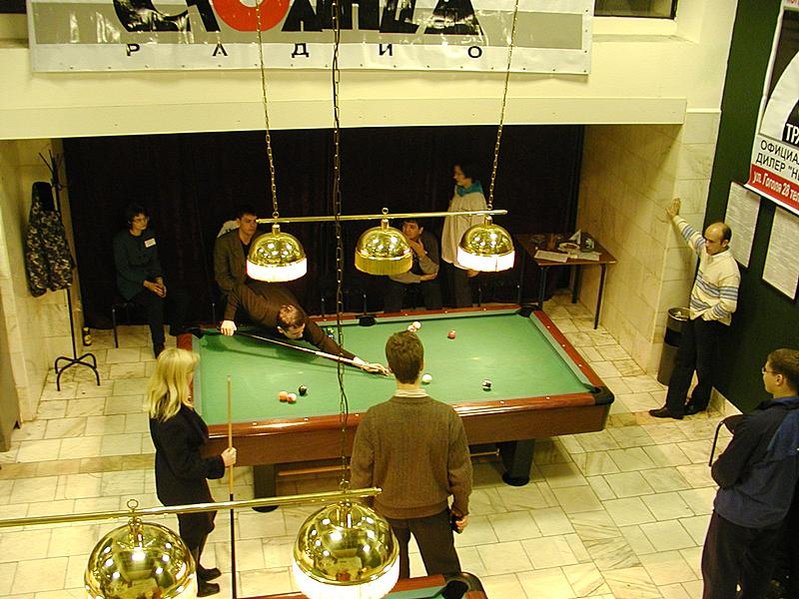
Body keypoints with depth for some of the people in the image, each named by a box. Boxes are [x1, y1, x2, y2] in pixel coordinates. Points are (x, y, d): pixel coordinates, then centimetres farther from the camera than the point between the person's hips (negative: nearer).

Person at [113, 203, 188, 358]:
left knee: (181, 297, -14)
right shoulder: (120, 239, -11)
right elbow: (123, 269, -14)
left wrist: (159, 280, -8)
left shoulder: (150, 234, 7)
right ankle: (158, 345, -26)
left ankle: (176, 330, 10)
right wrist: (147, 284, -22)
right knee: (155, 300, -34)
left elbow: (154, 261, 11)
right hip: (130, 283, -6)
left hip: (151, 278, 6)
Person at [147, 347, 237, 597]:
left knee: (203, 522, 29)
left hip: (178, 482, 9)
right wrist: (220, 463, -21)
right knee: (193, 532, 17)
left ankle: (195, 569, 52)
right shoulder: (172, 421, -38)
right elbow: (184, 467, -27)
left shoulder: (163, 404, -9)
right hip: (183, 488, -8)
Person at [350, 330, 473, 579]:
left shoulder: (373, 418, -26)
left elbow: (361, 472, -14)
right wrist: (461, 509, 5)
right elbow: (460, 471, -13)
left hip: (387, 511, 0)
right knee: (445, 573, 24)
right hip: (433, 511, 0)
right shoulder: (447, 416, -25)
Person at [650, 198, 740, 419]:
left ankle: (699, 402, 32)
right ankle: (673, 407, 14)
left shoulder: (729, 270, -25)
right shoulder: (707, 251, 0)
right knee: (683, 362, 9)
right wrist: (675, 218, 32)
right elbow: (692, 234, 22)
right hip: (694, 317, 9)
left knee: (704, 367, 9)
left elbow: (728, 305, -26)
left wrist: (705, 315, -14)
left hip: (711, 322, -9)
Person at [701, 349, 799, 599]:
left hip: (739, 511, -7)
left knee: (720, 572, 12)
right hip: (777, 510, 7)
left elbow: (725, 472, -24)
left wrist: (717, 469, -1)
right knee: (759, 568, 27)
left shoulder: (759, 423, -33)